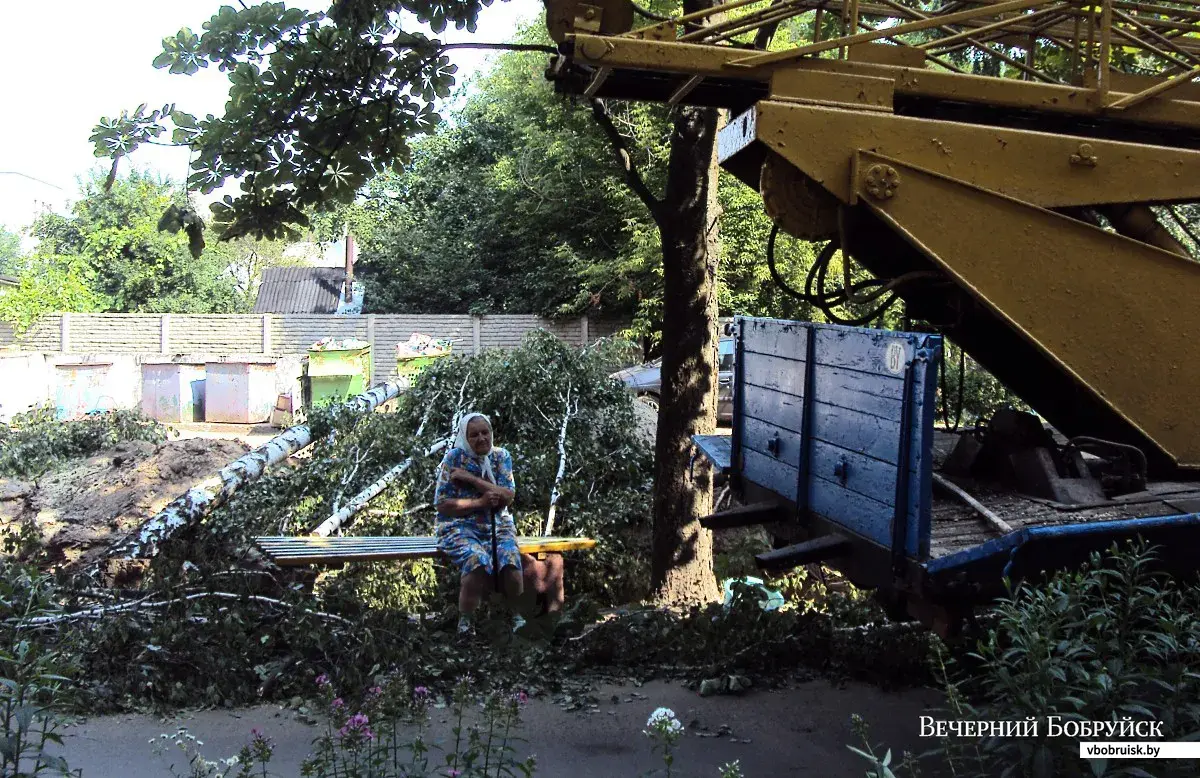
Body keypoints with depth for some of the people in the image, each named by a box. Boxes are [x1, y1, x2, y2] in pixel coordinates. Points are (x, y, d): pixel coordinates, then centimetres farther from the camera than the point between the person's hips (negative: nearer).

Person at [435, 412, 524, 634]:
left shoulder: (501, 456, 6)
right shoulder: (454, 458, -2)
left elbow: (508, 496, -7)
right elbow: (442, 504, -5)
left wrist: (471, 478, -14)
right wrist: (480, 503, -17)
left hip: (498, 525, 3)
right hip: (460, 527, -2)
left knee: (511, 560, -29)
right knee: (478, 562, -34)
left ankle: (518, 619, -10)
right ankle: (464, 624, -21)